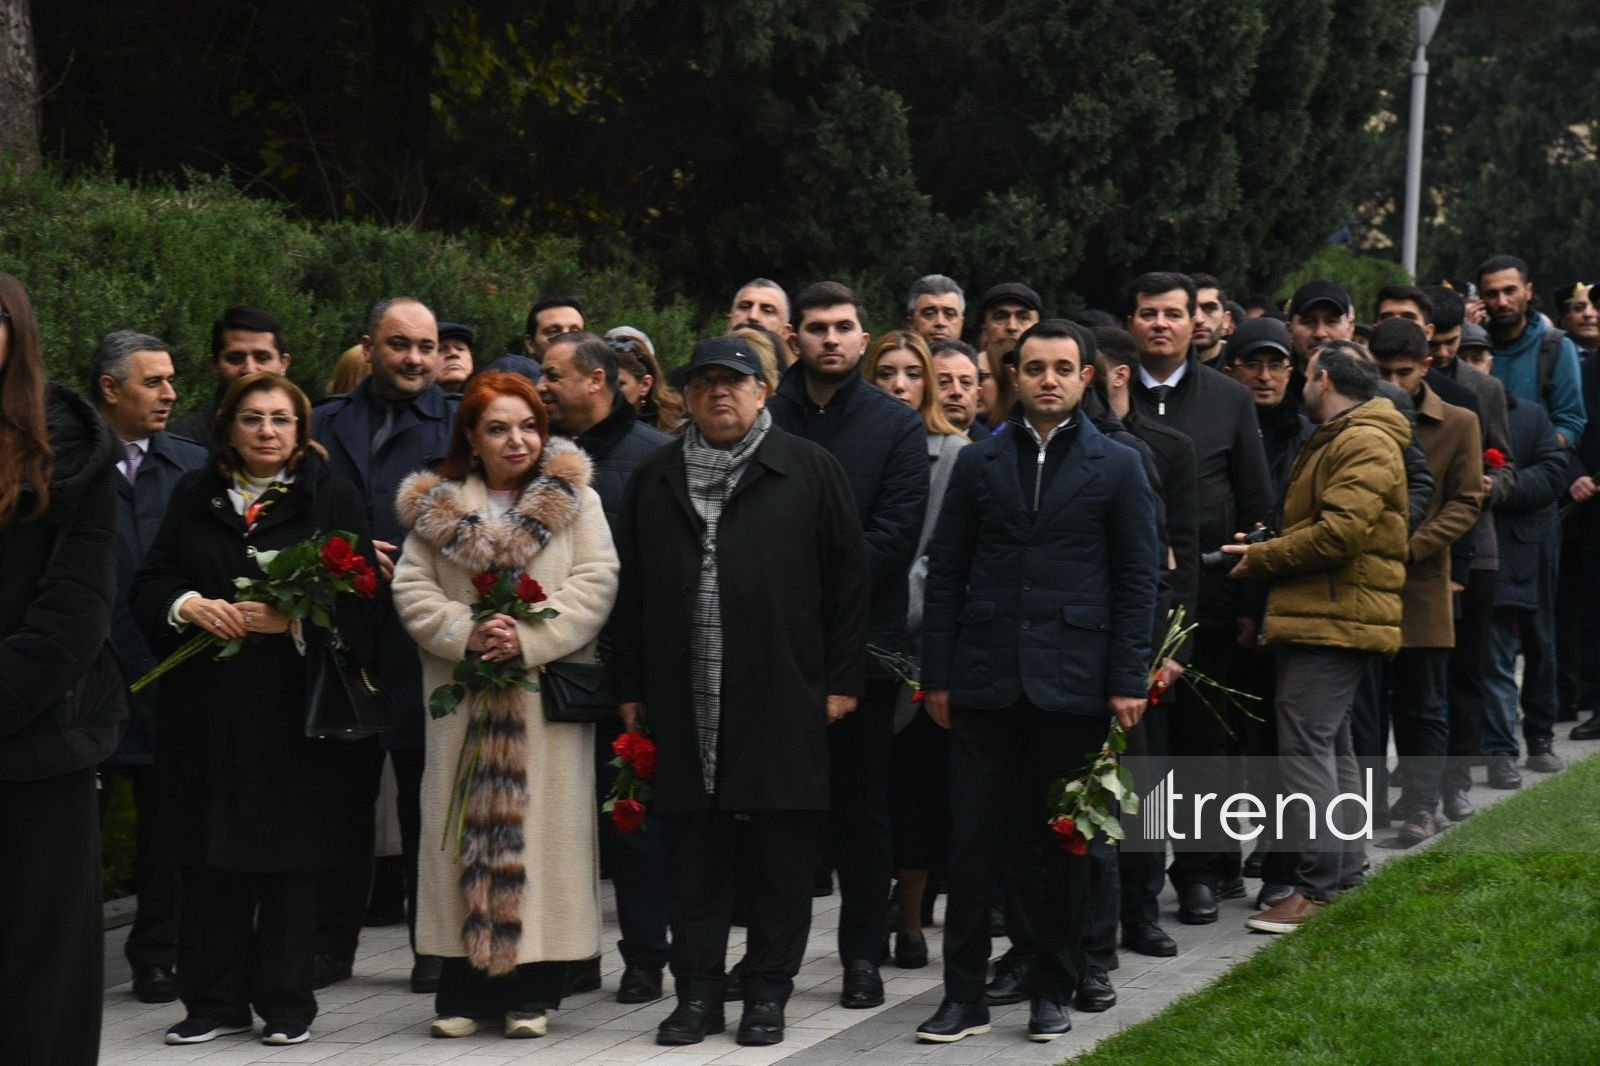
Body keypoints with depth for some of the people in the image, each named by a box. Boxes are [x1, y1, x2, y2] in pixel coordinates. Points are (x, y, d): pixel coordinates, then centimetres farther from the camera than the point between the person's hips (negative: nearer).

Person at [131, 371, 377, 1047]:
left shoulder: (332, 498, 4)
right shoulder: (193, 495, 12)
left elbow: (359, 596, -3)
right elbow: (150, 583, 11)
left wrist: (290, 620, -16)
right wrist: (189, 605, -10)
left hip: (291, 704, -2)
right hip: (206, 704, 3)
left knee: (289, 855, 0)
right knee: (209, 856, 3)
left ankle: (286, 1002, 9)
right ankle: (214, 1000, 12)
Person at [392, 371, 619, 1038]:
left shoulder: (575, 501, 5)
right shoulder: (436, 507, 9)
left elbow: (594, 583, -4)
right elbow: (412, 590, 4)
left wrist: (529, 639, -16)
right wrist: (466, 635, -13)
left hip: (549, 694, -1)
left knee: (540, 828, -1)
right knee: (467, 829, 2)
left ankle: (533, 989, 5)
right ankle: (466, 988, 8)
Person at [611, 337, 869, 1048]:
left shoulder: (809, 471, 4)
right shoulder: (655, 480, 13)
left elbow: (847, 580, 4)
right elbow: (630, 589, 14)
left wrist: (842, 681, -1)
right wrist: (632, 688, 9)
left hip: (783, 697, -2)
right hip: (684, 700, 2)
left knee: (780, 856, 2)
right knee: (693, 855, 5)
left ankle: (766, 993, 11)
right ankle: (697, 995, 12)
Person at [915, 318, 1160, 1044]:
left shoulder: (1117, 467, 4)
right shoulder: (979, 463, 9)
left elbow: (1137, 580, 2)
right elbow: (946, 573, 8)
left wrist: (1128, 681, -5)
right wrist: (937, 676, 2)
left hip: (1071, 682, -1)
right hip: (985, 679, 1)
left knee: (1061, 841, 6)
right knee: (973, 838, 0)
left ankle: (1053, 991, 16)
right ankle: (964, 994, 6)